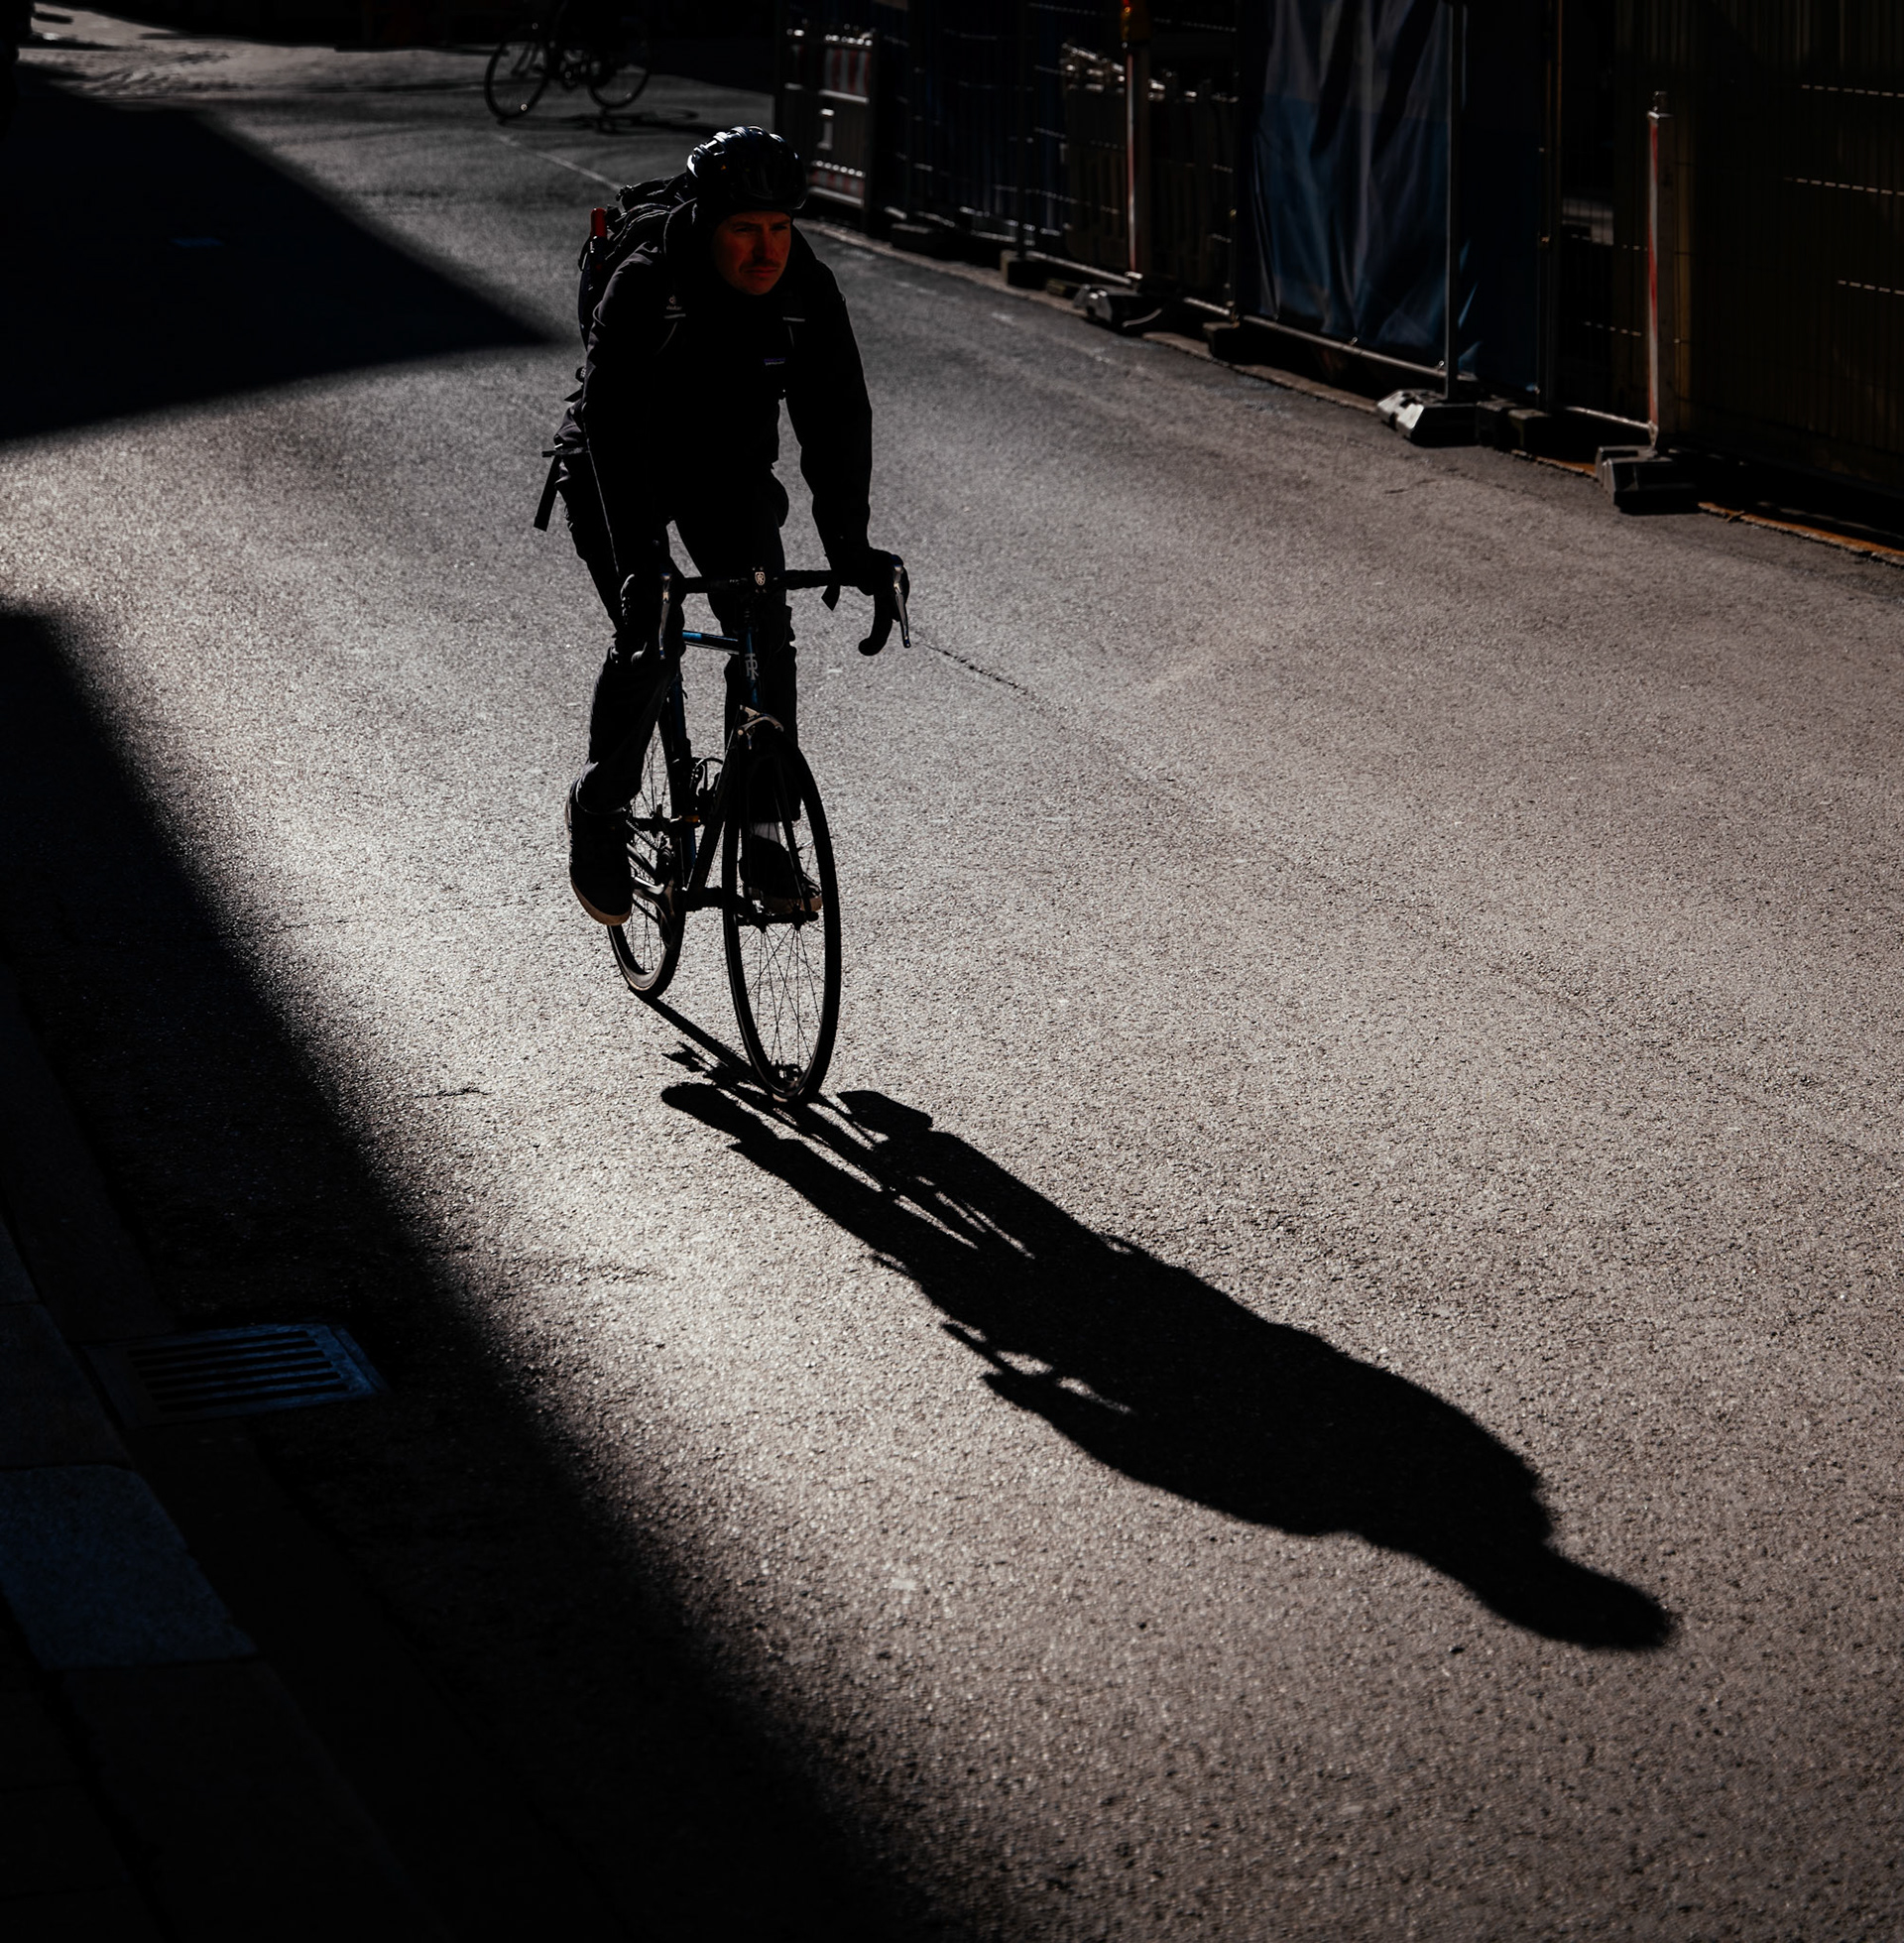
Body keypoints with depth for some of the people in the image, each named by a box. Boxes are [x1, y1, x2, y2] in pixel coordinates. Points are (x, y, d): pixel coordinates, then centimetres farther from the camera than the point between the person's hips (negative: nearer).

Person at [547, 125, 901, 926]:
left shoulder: (809, 293, -19)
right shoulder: (645, 287, -30)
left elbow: (838, 419, -18)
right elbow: (613, 425, -36)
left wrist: (850, 548, -29)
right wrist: (637, 557, -46)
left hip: (729, 473, 3)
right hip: (617, 472, -3)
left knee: (766, 634, -13)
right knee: (643, 641, -17)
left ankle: (763, 836, -2)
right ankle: (598, 811, 7)